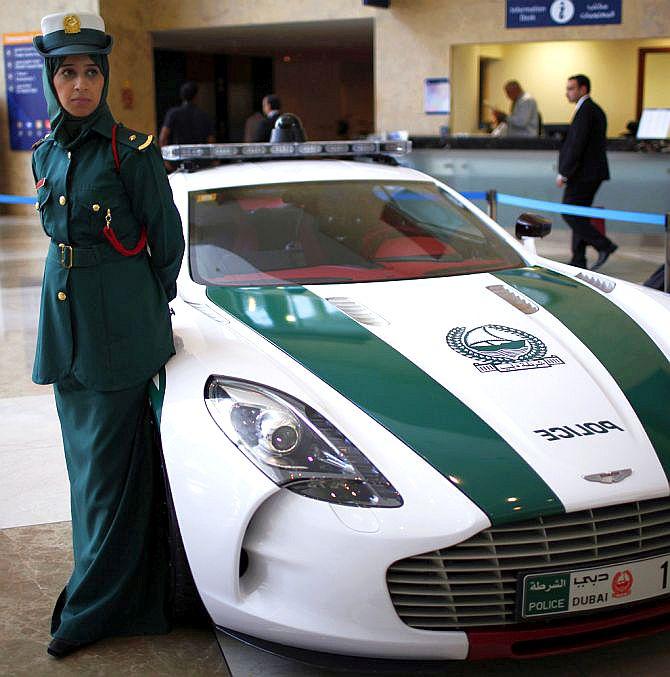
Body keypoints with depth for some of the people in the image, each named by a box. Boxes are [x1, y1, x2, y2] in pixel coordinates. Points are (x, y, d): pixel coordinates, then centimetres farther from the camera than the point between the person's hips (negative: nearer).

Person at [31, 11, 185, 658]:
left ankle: (93, 606, 13)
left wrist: (150, 306, 6)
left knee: (109, 464, 0)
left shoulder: (132, 151, -10)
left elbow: (167, 240, -2)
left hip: (120, 324, -7)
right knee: (85, 459, 14)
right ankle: (121, 587, 30)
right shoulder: (46, 153, 8)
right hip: (63, 315, 7)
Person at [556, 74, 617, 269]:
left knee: (569, 214, -7)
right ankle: (578, 261, 12)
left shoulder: (585, 111, -15)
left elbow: (577, 145, -20)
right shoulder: (595, 110, 17)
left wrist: (563, 173, -17)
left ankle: (604, 245, -7)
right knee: (578, 216, 11)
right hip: (591, 172, 10)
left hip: (584, 174, -10)